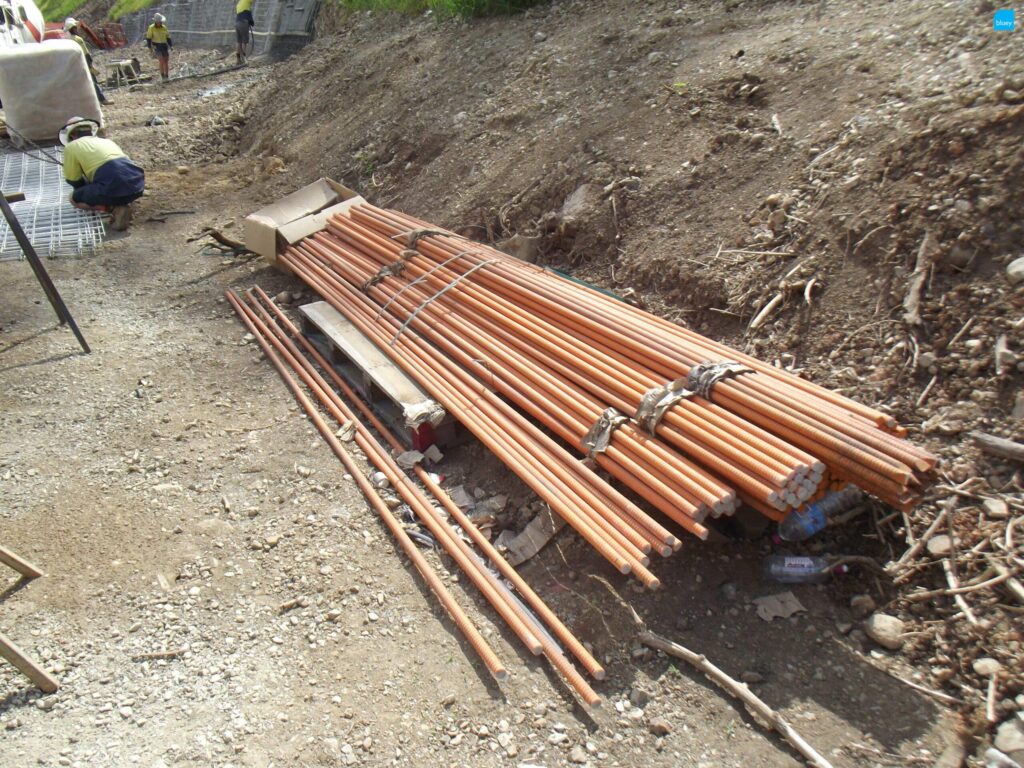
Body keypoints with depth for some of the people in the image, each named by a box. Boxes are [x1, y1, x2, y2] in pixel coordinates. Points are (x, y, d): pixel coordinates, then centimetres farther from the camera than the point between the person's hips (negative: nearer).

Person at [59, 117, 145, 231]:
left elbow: (74, 181, 15)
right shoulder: (107, 141, 30)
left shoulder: (71, 147, 12)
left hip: (114, 188, -6)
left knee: (74, 198, 19)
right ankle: (120, 204, 11)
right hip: (137, 185, 6)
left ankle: (114, 208, -3)